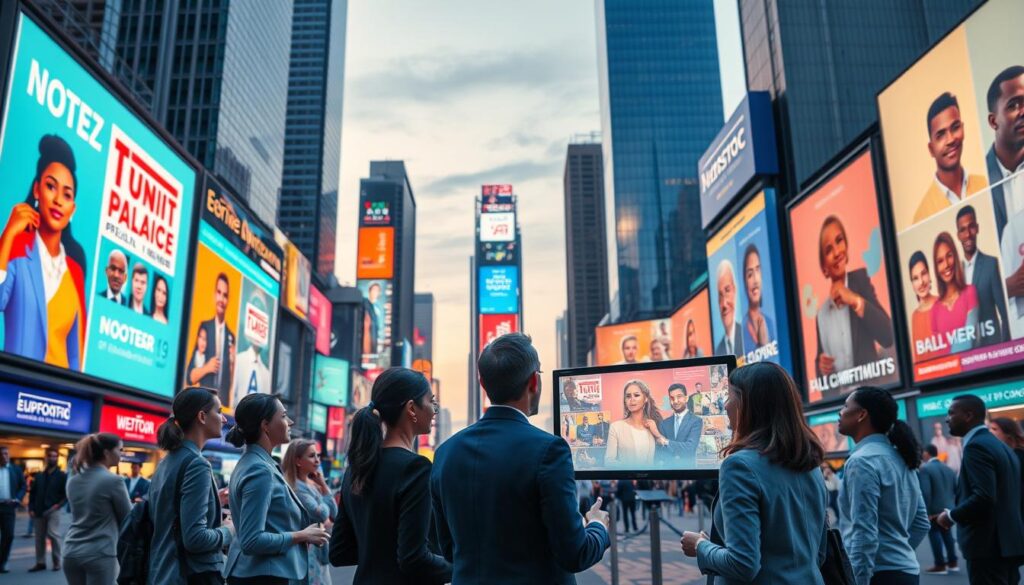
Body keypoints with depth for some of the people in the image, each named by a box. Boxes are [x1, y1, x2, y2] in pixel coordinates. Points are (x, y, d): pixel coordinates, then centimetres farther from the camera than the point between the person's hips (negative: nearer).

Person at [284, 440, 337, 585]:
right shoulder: (296, 486, -15)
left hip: (320, 547, 9)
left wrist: (323, 484, 0)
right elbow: (320, 514, -22)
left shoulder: (314, 484, 11)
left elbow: (334, 512, 7)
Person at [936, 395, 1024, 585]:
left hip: (988, 545, -10)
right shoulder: (1001, 446, 16)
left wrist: (951, 515, -11)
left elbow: (983, 497, -24)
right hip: (1007, 542, 10)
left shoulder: (977, 446, -15)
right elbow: (1004, 496, 18)